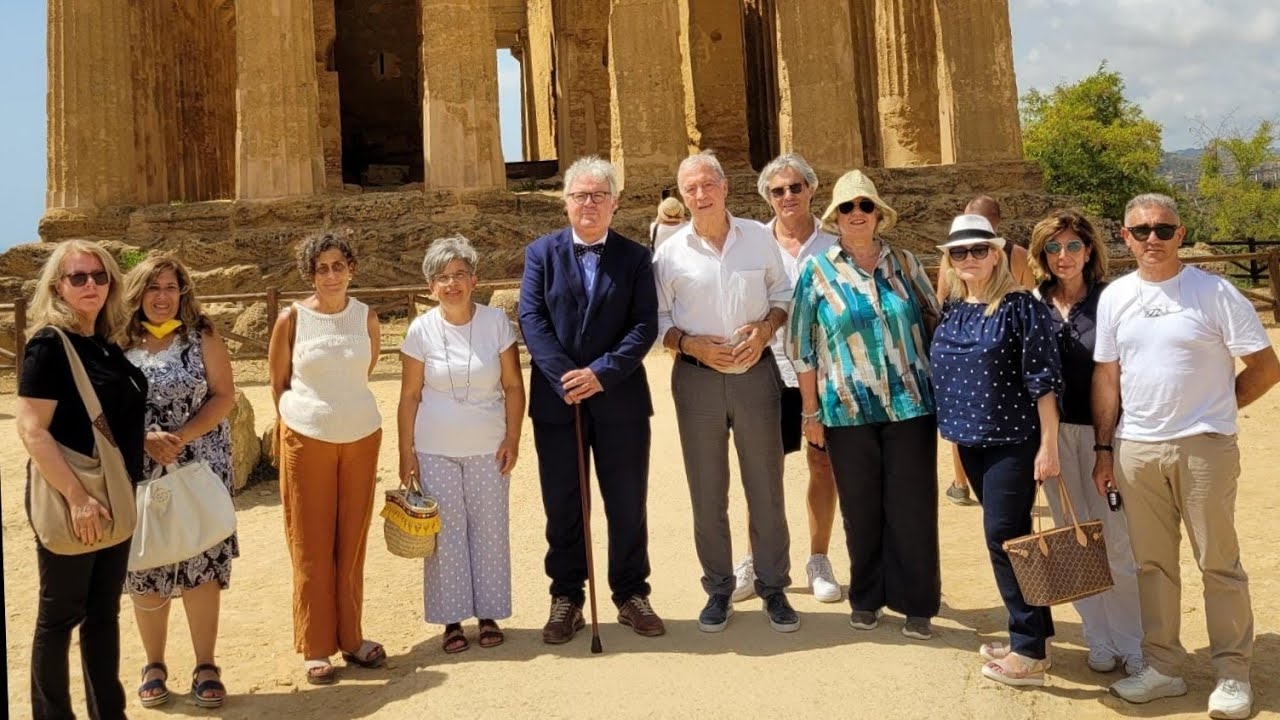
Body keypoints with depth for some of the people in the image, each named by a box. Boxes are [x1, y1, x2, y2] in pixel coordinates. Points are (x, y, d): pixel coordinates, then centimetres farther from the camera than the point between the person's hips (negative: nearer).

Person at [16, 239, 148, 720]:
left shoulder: (106, 344, 9)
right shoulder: (49, 344, -14)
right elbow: (32, 431, -20)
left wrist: (149, 439, 8)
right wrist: (77, 497, -24)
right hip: (70, 501, -8)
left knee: (104, 611, 16)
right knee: (59, 616, 5)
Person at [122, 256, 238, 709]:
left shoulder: (201, 337, 1)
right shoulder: (120, 343, 3)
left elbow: (223, 395, -3)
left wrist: (182, 437, -15)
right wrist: (146, 439, -14)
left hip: (199, 467, -1)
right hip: (140, 471, 1)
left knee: (201, 565, 0)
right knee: (147, 567, 5)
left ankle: (205, 666, 12)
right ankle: (154, 665, 22)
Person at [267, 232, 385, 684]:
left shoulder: (367, 318, 1)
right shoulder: (292, 319, -5)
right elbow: (278, 383, 4)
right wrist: (300, 417, 12)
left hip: (361, 439, 2)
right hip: (306, 440, -2)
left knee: (352, 542, 8)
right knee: (311, 546, 3)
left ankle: (350, 637, 20)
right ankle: (315, 648, 13)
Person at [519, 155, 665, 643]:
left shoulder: (635, 257, 4)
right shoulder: (542, 253, 5)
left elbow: (645, 326, -4)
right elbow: (531, 319, -4)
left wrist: (602, 373, -17)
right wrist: (564, 377, -17)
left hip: (620, 399, 0)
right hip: (556, 399, 0)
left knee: (628, 504, 8)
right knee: (562, 507, 8)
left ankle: (631, 594, 24)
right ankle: (566, 598, 22)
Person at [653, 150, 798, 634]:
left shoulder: (759, 237, 2)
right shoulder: (671, 252, 0)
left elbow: (783, 293, 10)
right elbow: (656, 319, 3)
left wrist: (766, 328, -8)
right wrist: (690, 344, -14)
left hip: (756, 372, 0)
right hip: (696, 378, 0)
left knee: (766, 487, 7)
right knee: (707, 493, 8)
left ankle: (773, 588, 21)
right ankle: (718, 590, 23)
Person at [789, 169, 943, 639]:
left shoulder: (903, 263, 6)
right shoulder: (818, 271, 1)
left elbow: (935, 322, 12)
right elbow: (802, 347, 2)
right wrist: (811, 413, 0)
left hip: (909, 404, 1)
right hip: (848, 409, -1)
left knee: (912, 506, 4)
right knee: (861, 508, 9)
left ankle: (916, 603, 19)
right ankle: (866, 598, 27)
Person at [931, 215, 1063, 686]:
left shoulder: (1020, 306, -12)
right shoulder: (952, 310, 8)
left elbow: (1043, 379, -14)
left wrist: (1048, 445, -17)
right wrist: (955, 432, 16)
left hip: (1013, 439, -7)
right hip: (971, 440, 7)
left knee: (1004, 536, -6)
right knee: (1010, 536, 14)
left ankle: (1030, 651, 6)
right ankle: (1034, 632, 27)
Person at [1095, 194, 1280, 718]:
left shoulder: (1215, 293, -6)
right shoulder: (1115, 297, 6)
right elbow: (1107, 378, 7)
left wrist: (1214, 410, 2)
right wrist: (1104, 447, 4)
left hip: (1204, 447, -3)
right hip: (1135, 450, 4)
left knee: (1219, 563, 5)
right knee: (1152, 564, 12)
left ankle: (1232, 674, 19)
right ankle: (1163, 668, 24)